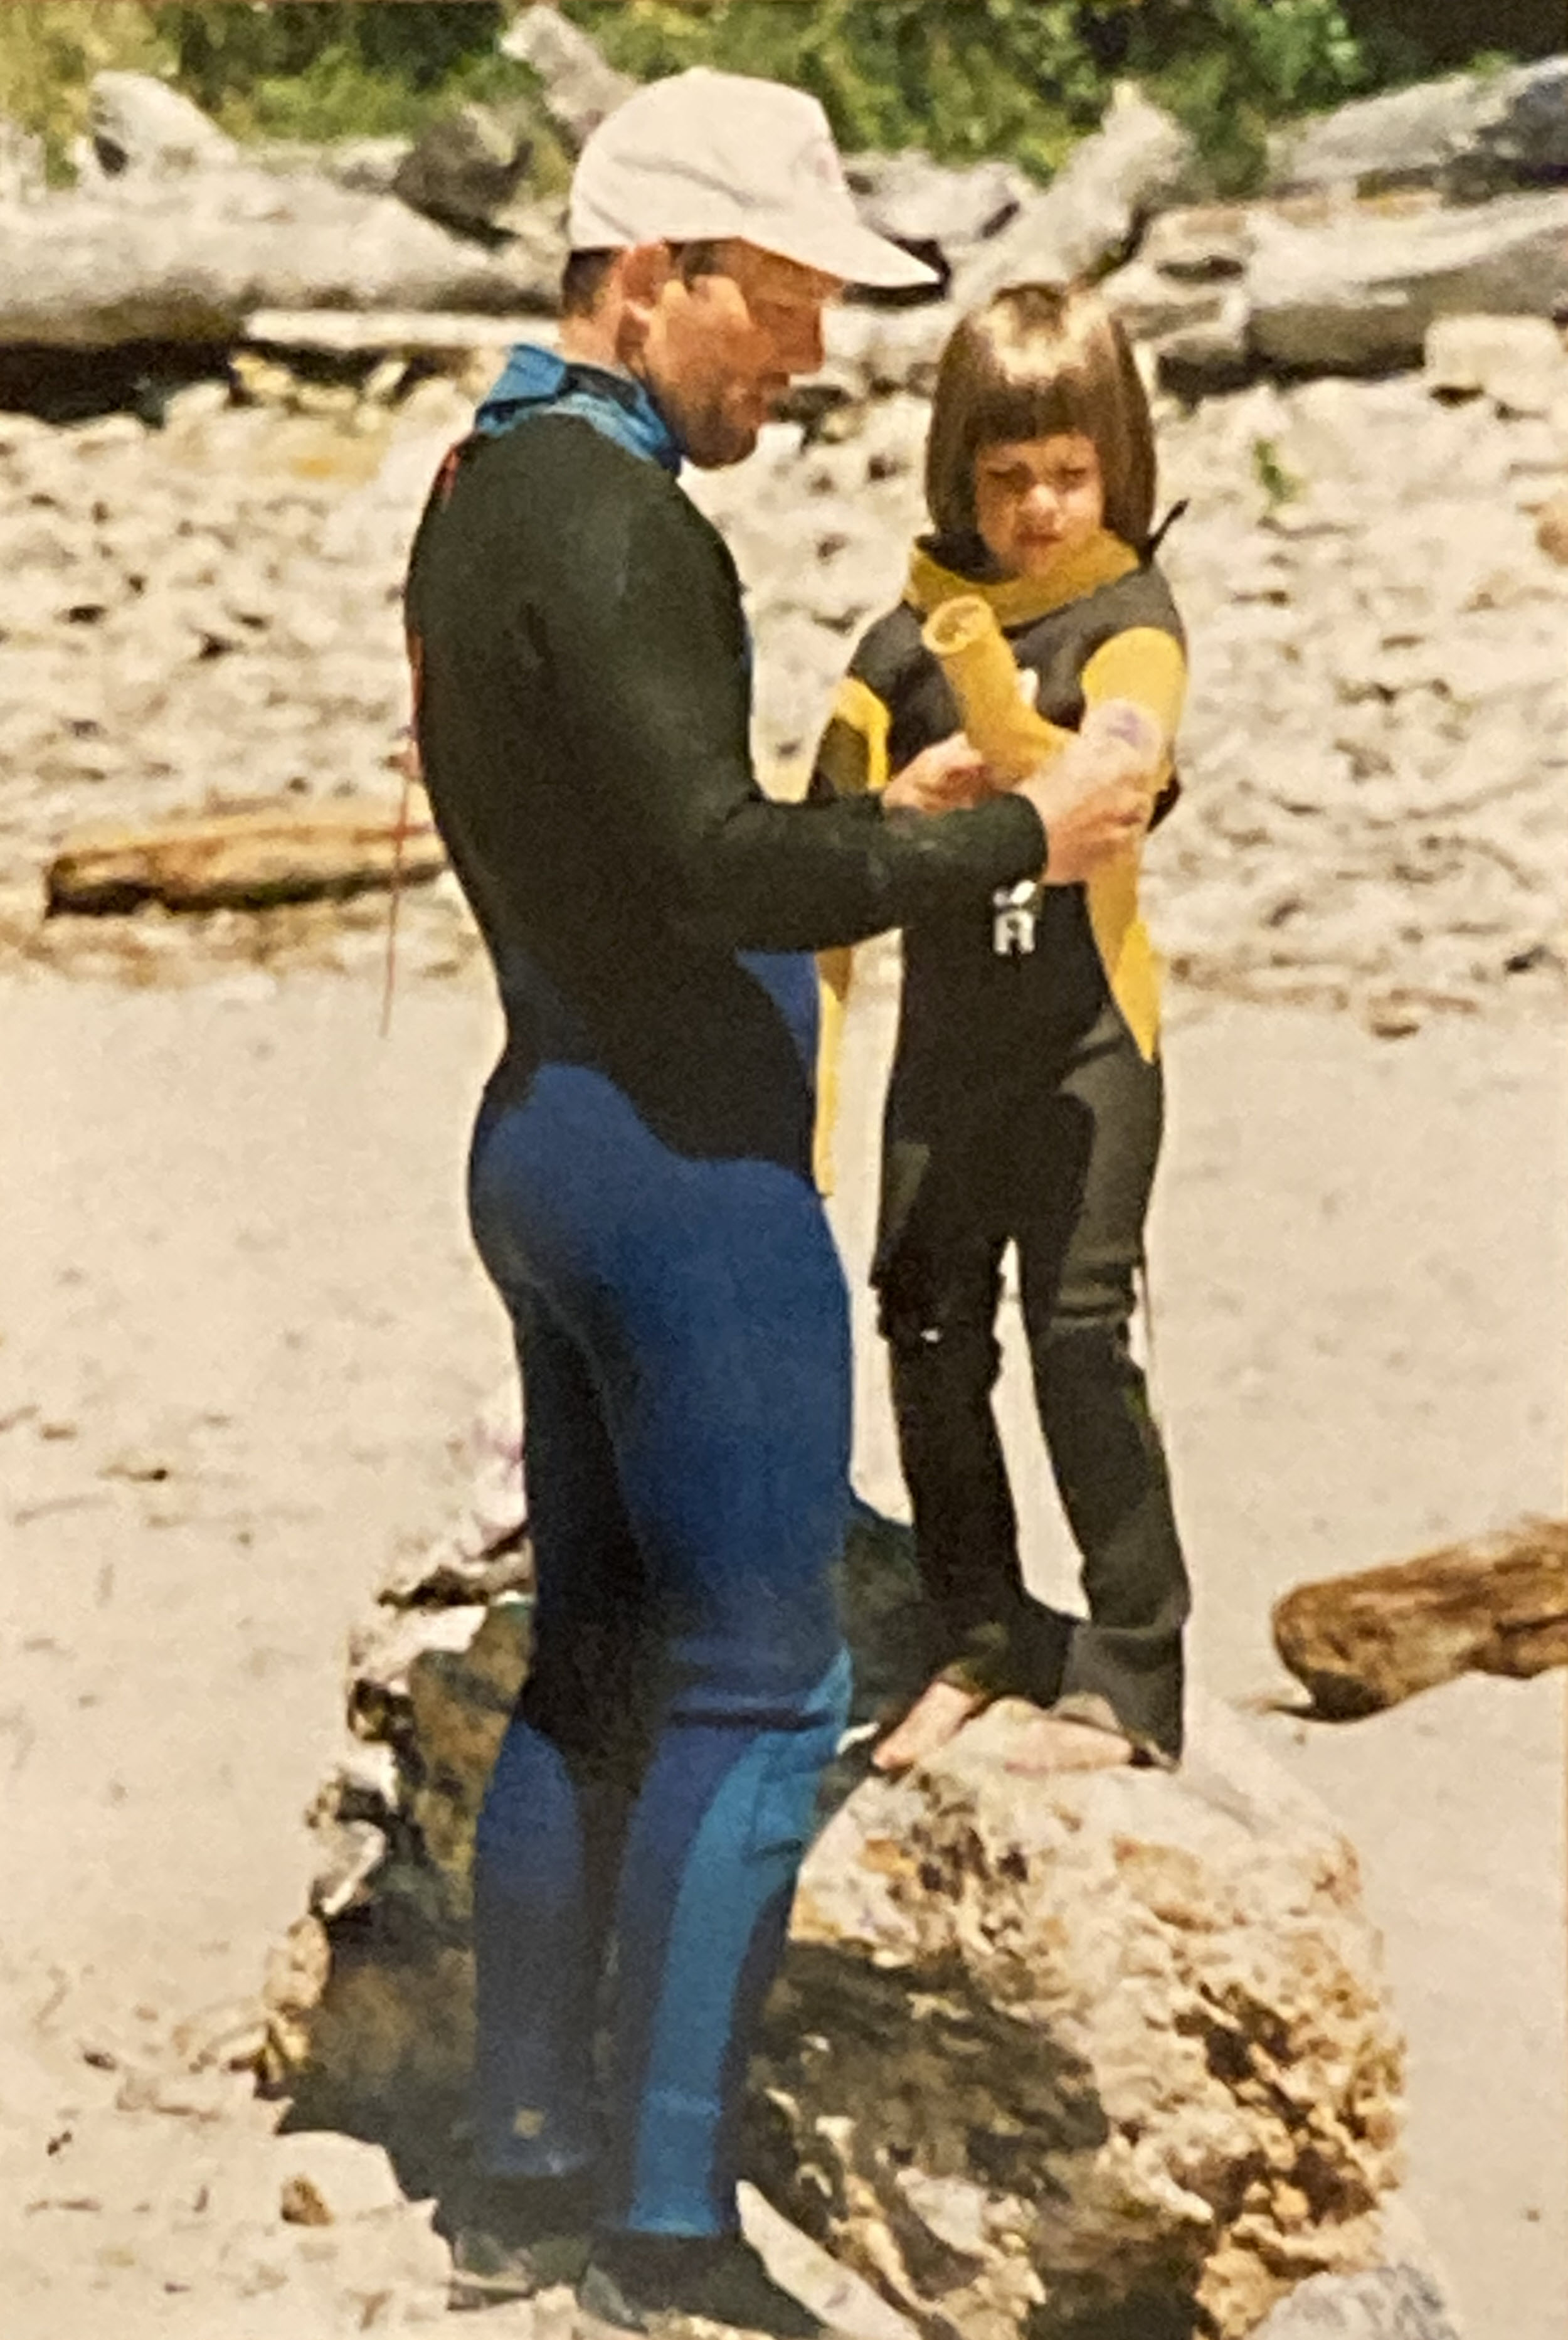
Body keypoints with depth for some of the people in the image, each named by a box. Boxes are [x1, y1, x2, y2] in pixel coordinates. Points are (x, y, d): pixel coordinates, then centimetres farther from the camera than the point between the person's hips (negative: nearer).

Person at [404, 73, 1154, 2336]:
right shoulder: (604, 516, -17)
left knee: (595, 1670, 14)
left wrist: (883, 820, 15)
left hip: (557, 1124, 10)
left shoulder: (489, 491, 14)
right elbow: (717, 863, -24)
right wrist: (1015, 837, -15)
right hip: (684, 1159, -10)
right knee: (756, 1686, -4)